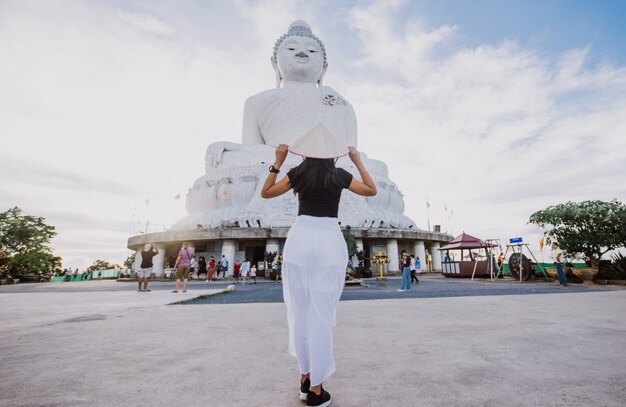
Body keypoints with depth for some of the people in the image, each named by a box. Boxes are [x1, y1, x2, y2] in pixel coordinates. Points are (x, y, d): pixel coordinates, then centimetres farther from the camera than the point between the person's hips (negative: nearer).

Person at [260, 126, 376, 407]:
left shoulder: (297, 173, 4)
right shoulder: (340, 175, 4)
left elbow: (266, 193, 15)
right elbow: (372, 191, 17)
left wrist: (277, 162, 17)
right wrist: (359, 162, 24)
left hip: (300, 239, 1)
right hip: (330, 242, -1)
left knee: (299, 311, 12)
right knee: (322, 315, 2)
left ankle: (305, 377, 24)